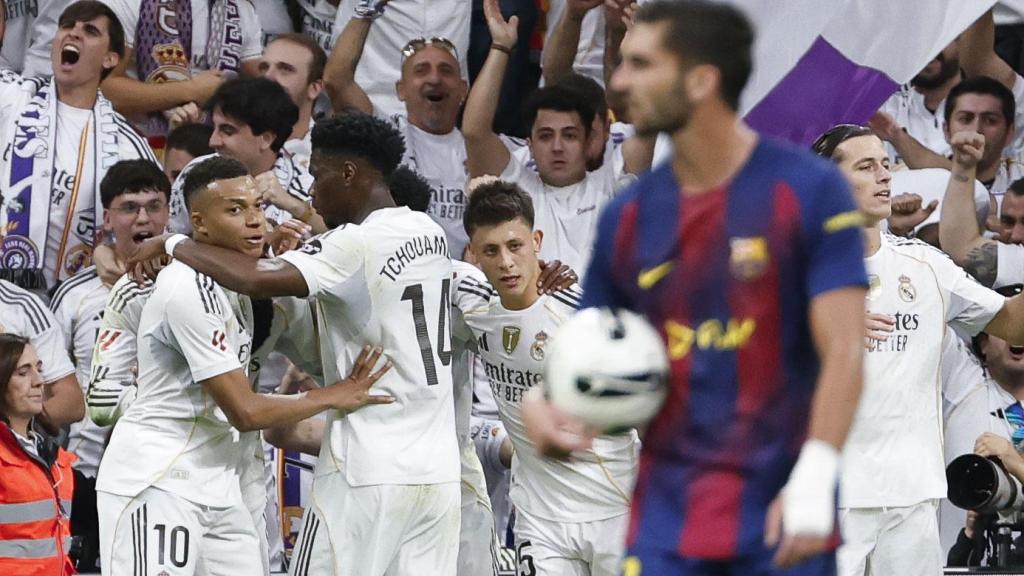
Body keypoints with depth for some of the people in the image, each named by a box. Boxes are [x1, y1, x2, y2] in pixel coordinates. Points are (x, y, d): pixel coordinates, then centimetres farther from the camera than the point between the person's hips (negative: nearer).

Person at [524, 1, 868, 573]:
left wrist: (814, 478, -23)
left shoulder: (810, 190, -5)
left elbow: (843, 351, -11)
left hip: (782, 522, -3)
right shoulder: (629, 215, 8)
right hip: (667, 526, 3)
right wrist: (542, 405, -6)